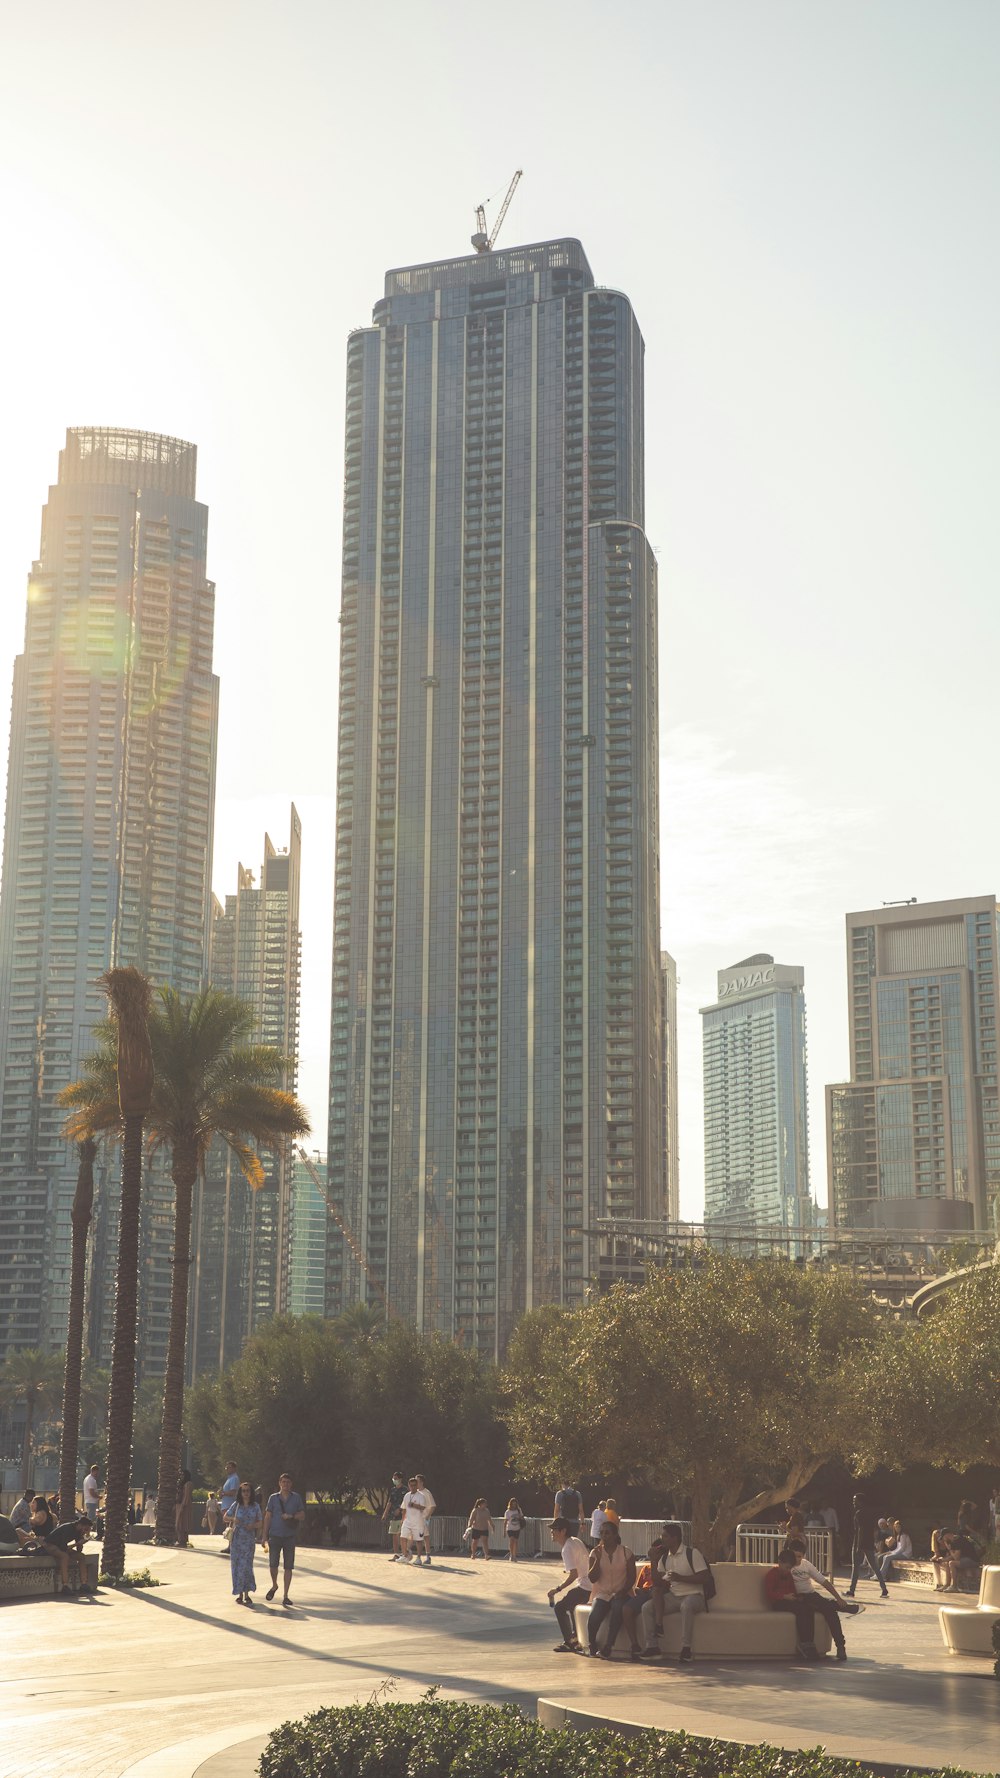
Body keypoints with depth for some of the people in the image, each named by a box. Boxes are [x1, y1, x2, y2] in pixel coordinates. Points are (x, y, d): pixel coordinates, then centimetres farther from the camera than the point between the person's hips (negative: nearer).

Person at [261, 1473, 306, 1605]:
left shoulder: (296, 1498, 6)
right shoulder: (273, 1498, 7)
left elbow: (302, 1516, 7)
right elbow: (267, 1517, 7)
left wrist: (291, 1516, -13)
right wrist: (265, 1537, 3)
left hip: (290, 1536, 0)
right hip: (275, 1536, 0)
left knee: (288, 1567, -1)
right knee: (273, 1564, -7)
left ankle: (286, 1596, 6)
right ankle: (274, 1586, 23)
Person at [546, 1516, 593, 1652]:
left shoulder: (567, 1549, -18)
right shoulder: (575, 1541, 12)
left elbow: (573, 1575, -24)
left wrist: (557, 1589, -18)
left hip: (585, 1587, -10)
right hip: (592, 1583, 10)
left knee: (559, 1607, -8)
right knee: (571, 1605, 29)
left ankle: (568, 1642, -5)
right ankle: (576, 1638, 33)